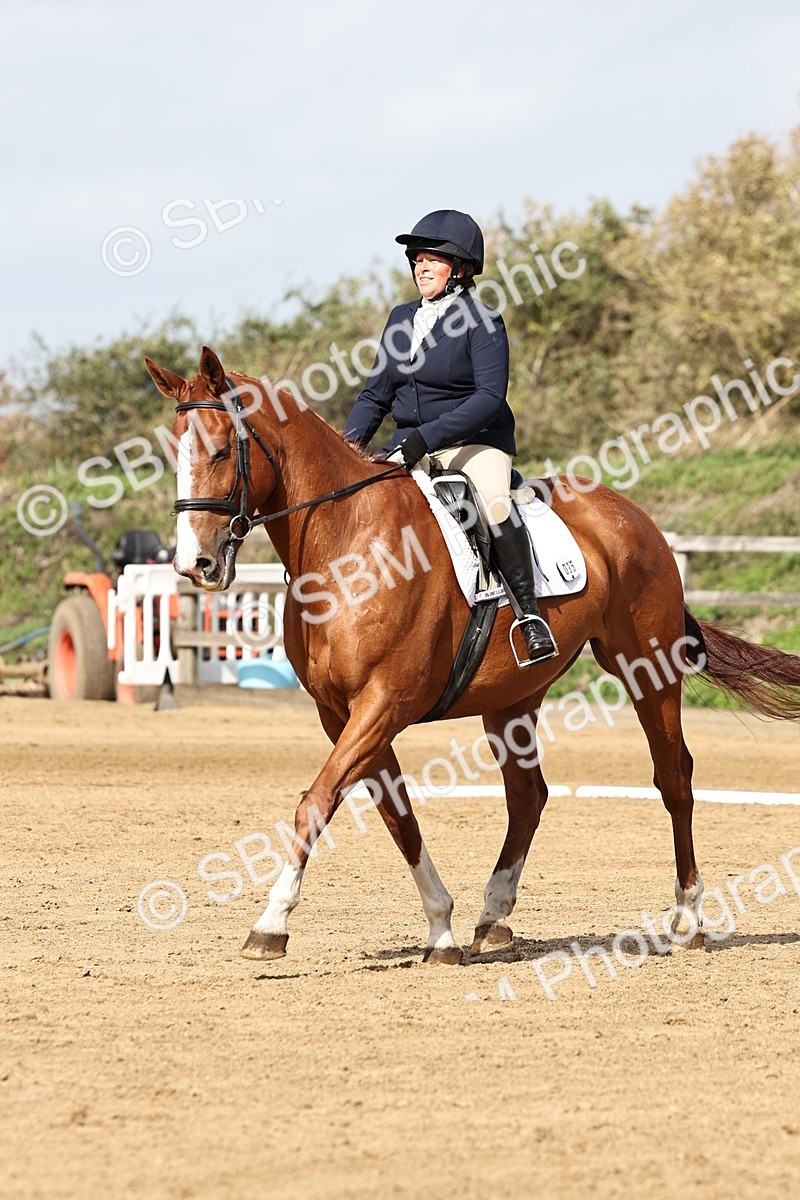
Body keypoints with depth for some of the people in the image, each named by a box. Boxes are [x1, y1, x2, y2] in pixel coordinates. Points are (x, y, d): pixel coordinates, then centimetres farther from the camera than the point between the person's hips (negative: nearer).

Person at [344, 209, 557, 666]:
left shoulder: (481, 320, -8)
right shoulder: (402, 319, 11)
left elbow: (490, 397, -18)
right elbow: (377, 394, 15)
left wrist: (426, 437, -26)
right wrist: (352, 441, -4)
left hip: (477, 442, -6)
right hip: (411, 446, 6)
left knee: (495, 503, -35)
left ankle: (529, 612, -28)